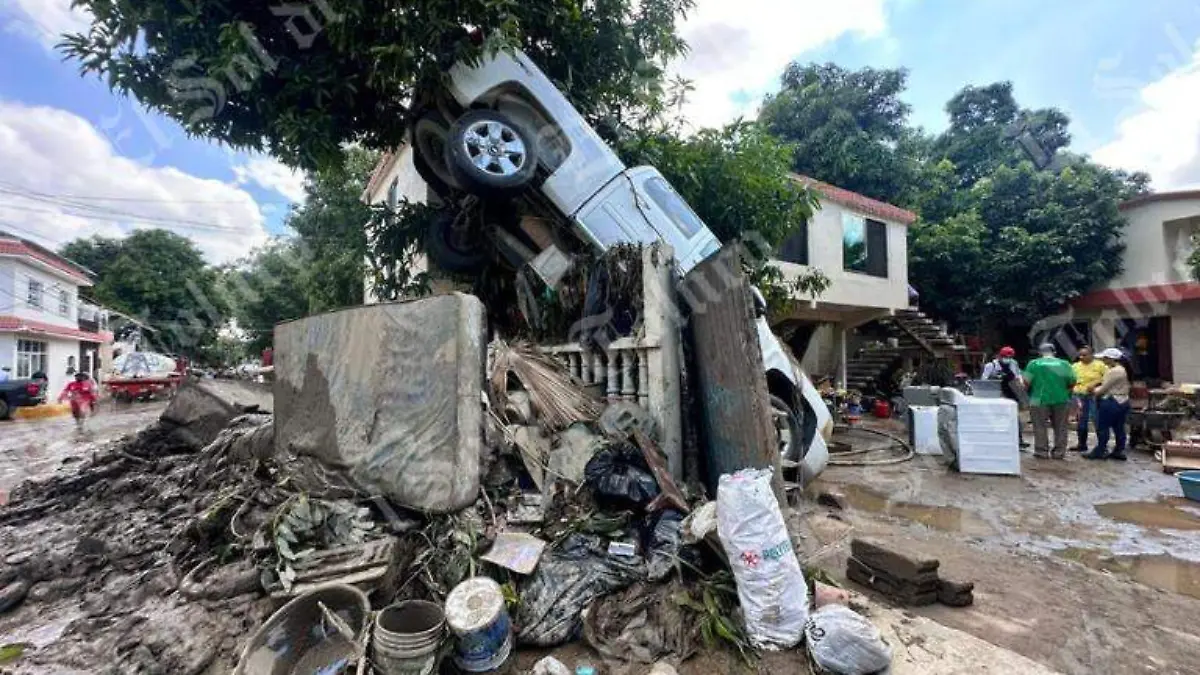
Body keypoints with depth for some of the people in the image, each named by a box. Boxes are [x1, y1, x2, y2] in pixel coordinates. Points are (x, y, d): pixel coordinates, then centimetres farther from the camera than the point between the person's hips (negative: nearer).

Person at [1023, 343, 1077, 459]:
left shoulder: (1034, 363, -5)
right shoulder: (1064, 364, 3)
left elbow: (1027, 381, -9)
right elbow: (1072, 382, 2)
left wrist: (1031, 390, 10)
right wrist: (1064, 389, 19)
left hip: (1040, 400, -3)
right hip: (1061, 400, 3)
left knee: (1040, 427, 4)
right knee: (1060, 427, 12)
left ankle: (1042, 451, 5)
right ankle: (1059, 452, 15)